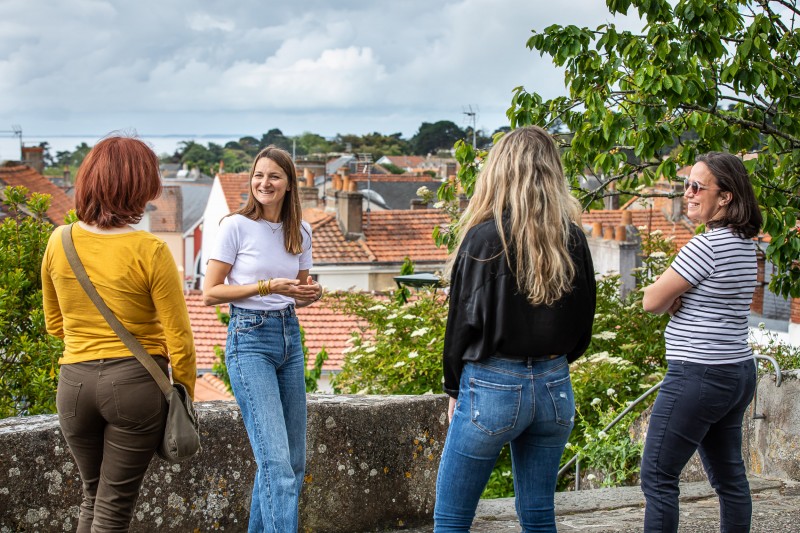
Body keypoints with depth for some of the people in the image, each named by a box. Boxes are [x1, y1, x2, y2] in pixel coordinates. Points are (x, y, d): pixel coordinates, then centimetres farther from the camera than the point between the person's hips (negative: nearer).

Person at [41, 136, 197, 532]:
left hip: (75, 380, 4)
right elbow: (179, 339, -10)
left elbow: (54, 325, 12)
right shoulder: (149, 251, -14)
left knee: (92, 496, 22)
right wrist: (185, 396, 3)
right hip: (135, 381, -4)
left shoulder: (59, 242, -1)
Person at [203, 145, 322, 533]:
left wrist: (310, 295, -3)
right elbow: (210, 293, -8)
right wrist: (267, 286, -17)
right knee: (277, 460, -15)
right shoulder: (236, 226, -6)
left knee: (294, 461, 10)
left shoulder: (300, 232, 10)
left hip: (289, 337, 7)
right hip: (249, 340, -7)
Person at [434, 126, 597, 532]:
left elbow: (463, 322, -6)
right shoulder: (573, 238, 2)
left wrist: (454, 390, 6)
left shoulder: (485, 237, -11)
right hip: (555, 388, 5)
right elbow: (583, 326, 9)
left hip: (493, 386, -5)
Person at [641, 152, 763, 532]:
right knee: (728, 476, 15)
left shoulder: (707, 246, -19)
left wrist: (671, 297, 5)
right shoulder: (745, 244, 9)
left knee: (657, 476, -3)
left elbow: (651, 302, -15)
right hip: (738, 372, 10)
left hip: (699, 376, -10)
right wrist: (677, 297, -3)